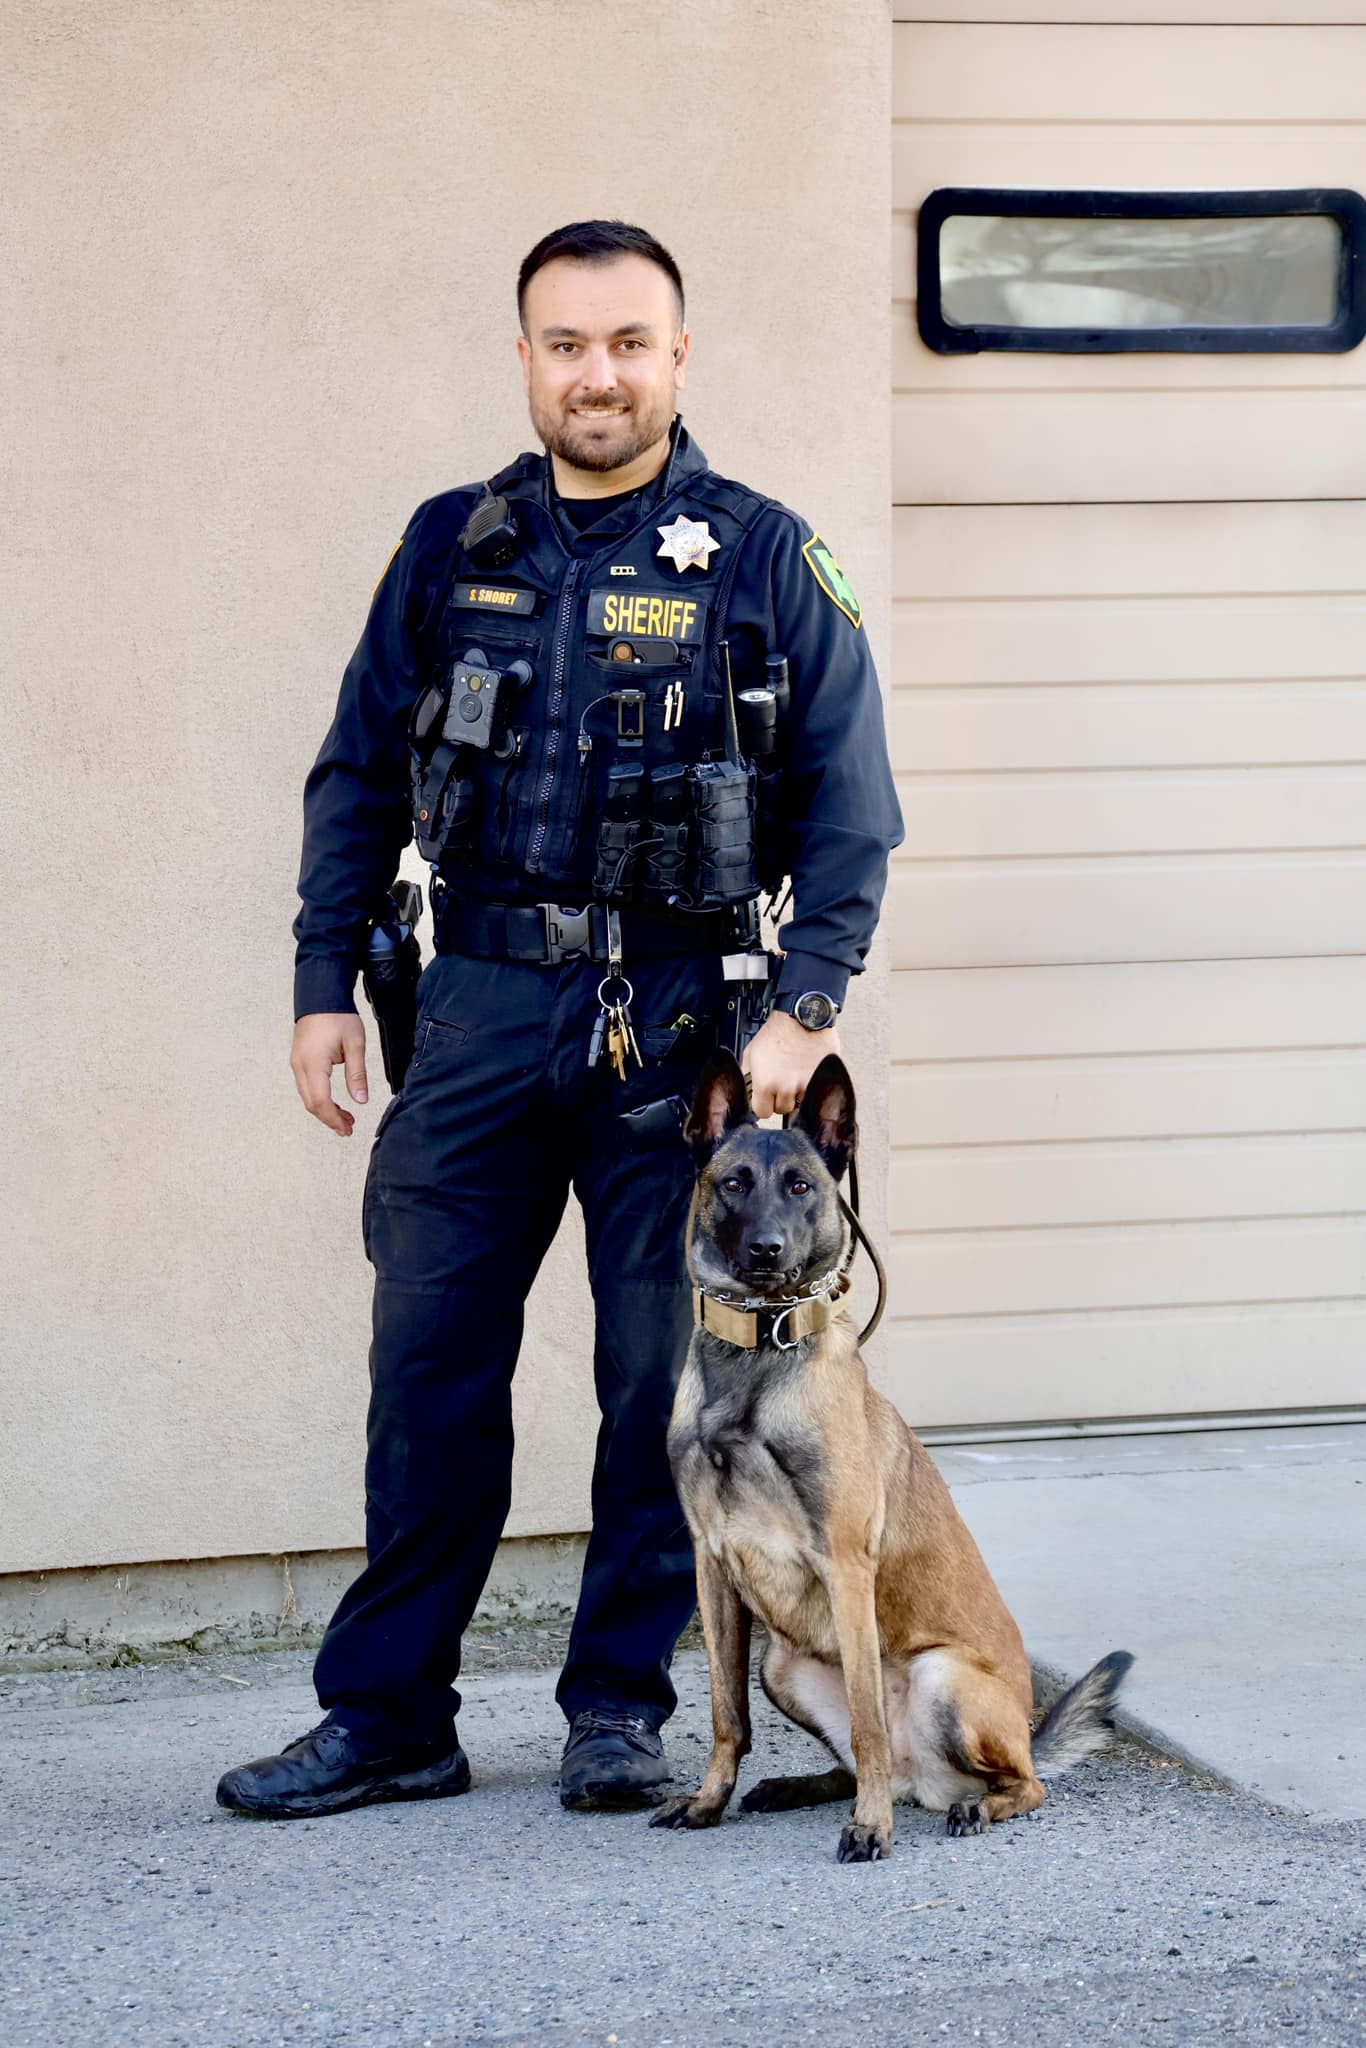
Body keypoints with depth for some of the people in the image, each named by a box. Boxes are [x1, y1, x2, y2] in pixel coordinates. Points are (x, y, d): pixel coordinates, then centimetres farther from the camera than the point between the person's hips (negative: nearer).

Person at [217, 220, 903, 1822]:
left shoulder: (763, 559, 1)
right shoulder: (450, 549, 10)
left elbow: (850, 802, 0)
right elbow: (357, 777, 14)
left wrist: (805, 1005, -10)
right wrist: (324, 983, 6)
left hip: (678, 1015, -2)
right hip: (480, 1002, 2)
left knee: (663, 1372, 4)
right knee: (430, 1361, 3)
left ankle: (622, 1705, 17)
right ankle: (388, 1713, 12)